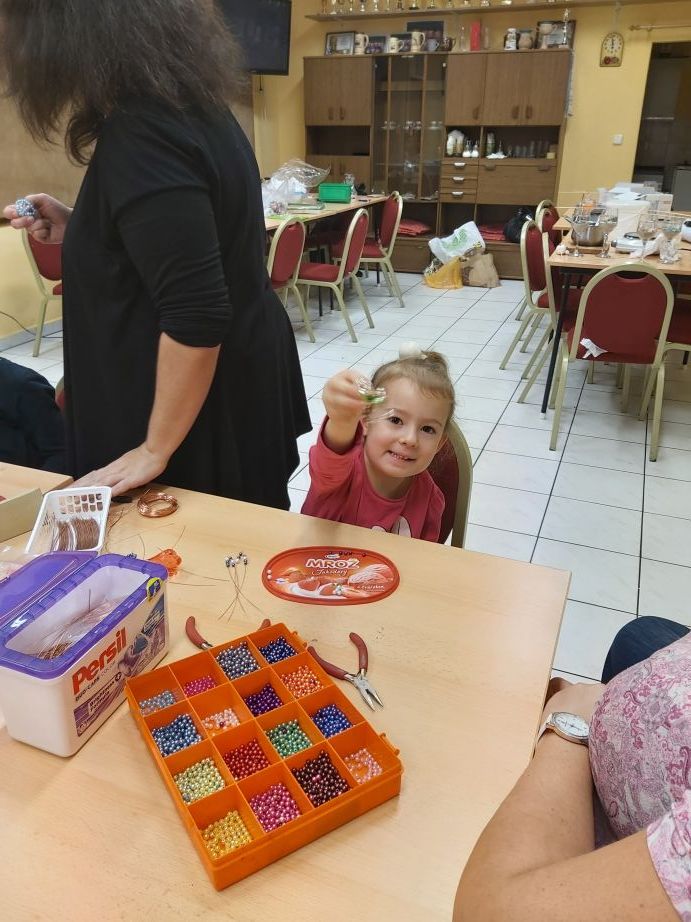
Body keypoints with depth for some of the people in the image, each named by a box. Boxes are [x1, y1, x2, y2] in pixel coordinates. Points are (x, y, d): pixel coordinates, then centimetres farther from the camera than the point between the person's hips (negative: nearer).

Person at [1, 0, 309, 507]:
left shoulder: (141, 136, -24)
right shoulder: (194, 107, 6)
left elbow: (196, 317, -28)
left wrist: (154, 450, -19)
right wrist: (77, 229, 11)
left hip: (206, 409, -9)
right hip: (240, 376, 9)